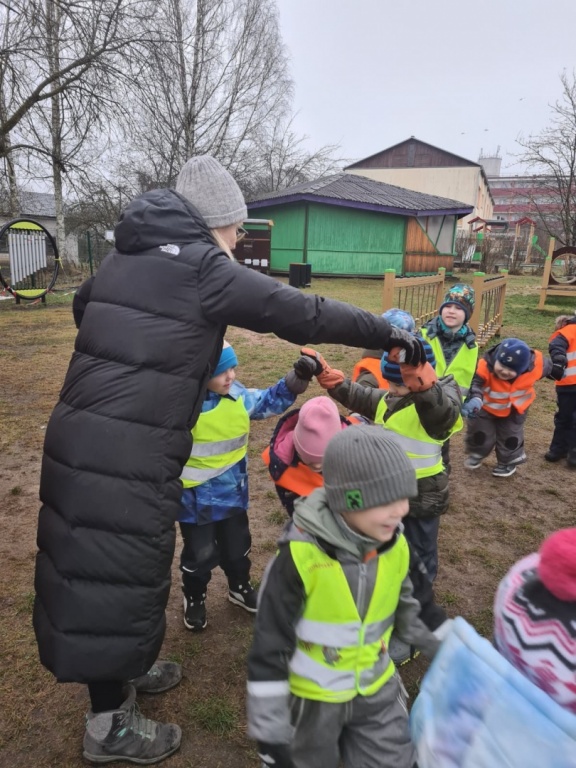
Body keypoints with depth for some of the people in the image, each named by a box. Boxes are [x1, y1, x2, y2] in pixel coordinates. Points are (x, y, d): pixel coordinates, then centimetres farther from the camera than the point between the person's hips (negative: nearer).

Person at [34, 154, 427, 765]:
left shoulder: (125, 259, 12)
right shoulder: (202, 268, -13)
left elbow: (88, 309, 27)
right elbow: (307, 315, -13)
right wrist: (390, 334, -3)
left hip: (80, 437, 9)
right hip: (127, 459, -9)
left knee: (93, 562, 22)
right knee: (118, 574, 7)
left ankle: (119, 669, 46)